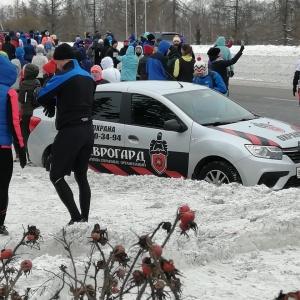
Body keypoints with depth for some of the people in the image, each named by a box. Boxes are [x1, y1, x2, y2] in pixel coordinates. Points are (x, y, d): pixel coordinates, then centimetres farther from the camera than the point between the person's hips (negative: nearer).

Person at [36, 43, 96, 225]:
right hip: (87, 130, 8)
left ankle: (76, 218, -13)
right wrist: (60, 103, 7)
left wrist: (52, 104, 11)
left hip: (70, 131, -8)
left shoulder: (64, 76, -11)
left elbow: (42, 97, -11)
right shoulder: (88, 77, 14)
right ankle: (85, 218, 15)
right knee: (81, 176, 15)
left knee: (56, 176, -2)